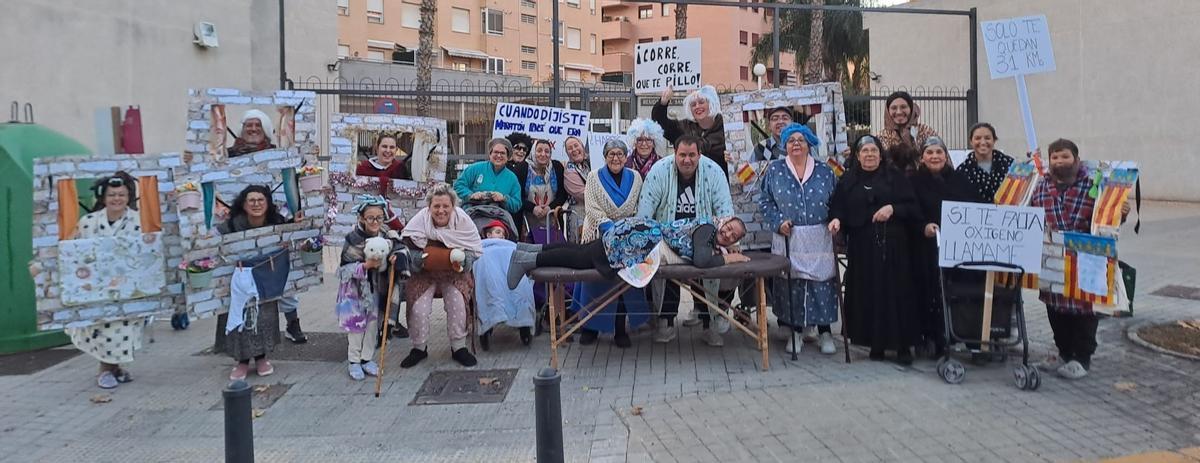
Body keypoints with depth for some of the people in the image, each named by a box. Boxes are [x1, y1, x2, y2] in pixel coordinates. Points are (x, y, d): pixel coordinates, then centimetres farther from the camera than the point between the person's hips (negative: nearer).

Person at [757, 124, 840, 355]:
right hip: (788, 239, 0)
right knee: (790, 286, 2)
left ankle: (825, 332, 12)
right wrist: (778, 222, -7)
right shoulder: (774, 170, 6)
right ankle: (795, 332, 15)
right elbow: (765, 201, 6)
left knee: (823, 283, -1)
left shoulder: (825, 171, 7)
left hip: (820, 241, 0)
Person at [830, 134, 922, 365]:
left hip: (892, 244, -1)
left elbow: (913, 207, 3)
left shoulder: (894, 177, 7)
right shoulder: (848, 180, 10)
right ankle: (875, 343, 10)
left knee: (896, 291, -2)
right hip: (862, 245, 1)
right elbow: (838, 208, 3)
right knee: (868, 294, 1)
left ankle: (903, 345, 6)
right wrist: (837, 219, -18)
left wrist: (893, 209, -14)